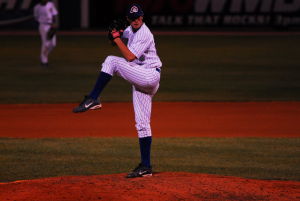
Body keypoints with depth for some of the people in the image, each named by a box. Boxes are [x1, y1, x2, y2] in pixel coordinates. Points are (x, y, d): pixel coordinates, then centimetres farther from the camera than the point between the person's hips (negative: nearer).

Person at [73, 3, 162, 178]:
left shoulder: (144, 34, -14)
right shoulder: (131, 30, 14)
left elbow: (130, 57, -22)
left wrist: (116, 38, -18)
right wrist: (116, 34, 4)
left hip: (150, 76, -10)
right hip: (140, 80, 10)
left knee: (112, 61, -20)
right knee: (142, 123, 7)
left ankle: (93, 99, -21)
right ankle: (146, 167, 7)